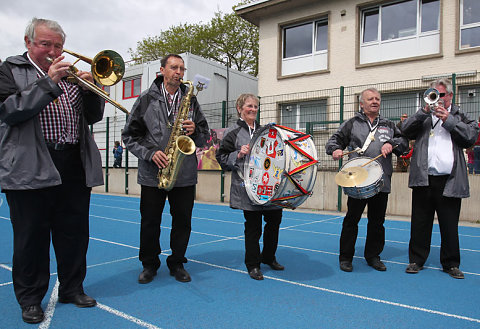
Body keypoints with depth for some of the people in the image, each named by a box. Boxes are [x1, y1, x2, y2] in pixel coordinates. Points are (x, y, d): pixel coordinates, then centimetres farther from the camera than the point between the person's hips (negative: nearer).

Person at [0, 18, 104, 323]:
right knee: (31, 236, 6)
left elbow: (93, 117, 13)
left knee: (75, 232, 11)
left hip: (75, 167, 5)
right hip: (29, 169, -4)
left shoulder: (70, 73, 18)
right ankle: (30, 298, 23)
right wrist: (48, 83, -17)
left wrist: (90, 88, -6)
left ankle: (73, 287, 28)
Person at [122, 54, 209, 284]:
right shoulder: (147, 99, 4)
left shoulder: (191, 100, 11)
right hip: (153, 173, -1)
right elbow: (130, 135, 3)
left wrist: (195, 131, -9)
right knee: (150, 222, 8)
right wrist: (150, 153, -11)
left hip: (185, 174, 2)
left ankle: (176, 263, 27)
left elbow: (204, 137, 13)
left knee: (183, 221, 8)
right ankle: (149, 264, 27)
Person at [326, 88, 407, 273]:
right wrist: (335, 149, -15)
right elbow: (334, 140, 6)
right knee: (352, 219, 0)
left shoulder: (388, 125, 18)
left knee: (377, 221, 10)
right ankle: (345, 257, 13)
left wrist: (392, 144, -9)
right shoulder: (352, 124, 9)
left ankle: (373, 256, 26)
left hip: (381, 181, 3)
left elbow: (403, 141, 11)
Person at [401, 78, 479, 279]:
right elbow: (406, 130, 0)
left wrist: (448, 119, -6)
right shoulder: (423, 117, 15)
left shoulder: (459, 117, 14)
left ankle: (451, 264, 20)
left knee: (450, 225, 6)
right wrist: (425, 110, -7)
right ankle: (416, 260, 18)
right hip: (423, 179, 1)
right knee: (420, 223, 6)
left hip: (450, 181, 0)